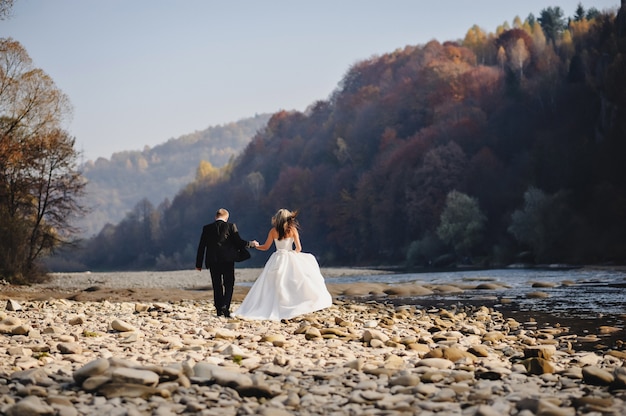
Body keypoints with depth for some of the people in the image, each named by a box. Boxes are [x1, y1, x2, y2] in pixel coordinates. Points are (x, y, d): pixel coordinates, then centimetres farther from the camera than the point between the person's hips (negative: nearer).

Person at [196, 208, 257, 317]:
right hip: (228, 260, -2)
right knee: (229, 285, 5)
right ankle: (225, 306, -15)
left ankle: (219, 310, 11)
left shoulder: (207, 228, 4)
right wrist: (250, 244, 13)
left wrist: (199, 264, 9)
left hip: (213, 261, 2)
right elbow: (238, 242, -5)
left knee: (217, 286, 10)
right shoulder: (231, 226, -3)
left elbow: (201, 246, 4)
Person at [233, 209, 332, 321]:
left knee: (272, 286, 4)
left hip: (277, 259, 2)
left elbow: (265, 247, 9)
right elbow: (299, 248, -3)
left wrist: (254, 246, 27)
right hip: (290, 258, -2)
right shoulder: (292, 229, -2)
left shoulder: (273, 231, 2)